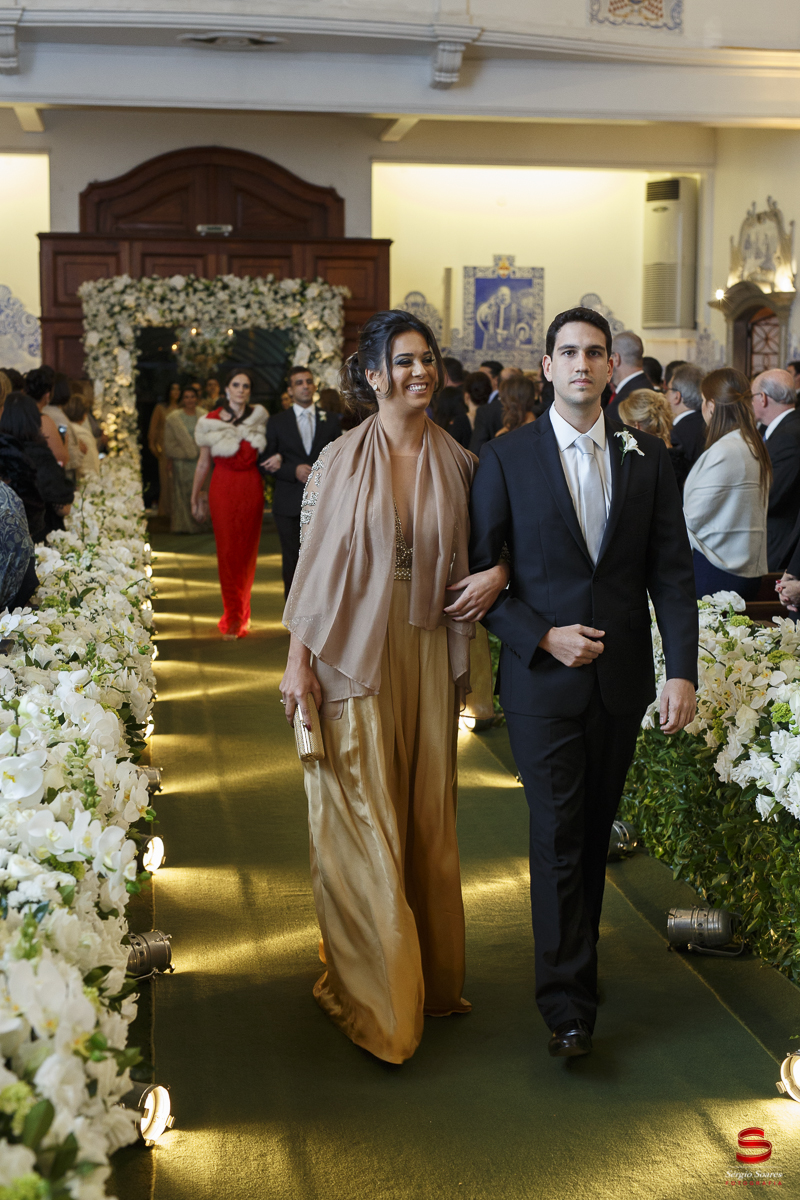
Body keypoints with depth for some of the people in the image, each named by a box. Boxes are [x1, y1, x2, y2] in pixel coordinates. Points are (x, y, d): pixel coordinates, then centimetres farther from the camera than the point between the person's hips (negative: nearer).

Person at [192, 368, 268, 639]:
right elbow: (203, 463, 6)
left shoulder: (259, 416, 4)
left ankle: (240, 614, 21)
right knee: (228, 552, -4)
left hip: (252, 489, 2)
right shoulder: (211, 422, 0)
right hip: (224, 489, -2)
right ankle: (233, 619, 3)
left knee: (248, 551, 7)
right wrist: (195, 499, 8)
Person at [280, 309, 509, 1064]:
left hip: (429, 654, 3)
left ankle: (431, 976, 26)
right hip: (354, 654, -3)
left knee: (428, 817, 11)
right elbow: (313, 561, -3)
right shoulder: (341, 461, -4)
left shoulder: (458, 462, 4)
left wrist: (498, 572, -6)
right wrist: (297, 660, -6)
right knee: (364, 823, 0)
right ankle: (373, 989, 12)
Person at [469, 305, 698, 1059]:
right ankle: (567, 1003, 3)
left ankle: (576, 952, 32)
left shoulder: (648, 458, 3)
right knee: (558, 835, -4)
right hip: (543, 678, -3)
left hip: (621, 679, 3)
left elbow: (671, 571, 1)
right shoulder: (506, 459, -3)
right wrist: (542, 637, -13)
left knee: (595, 829, 14)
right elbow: (478, 570, -2)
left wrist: (682, 671, -8)